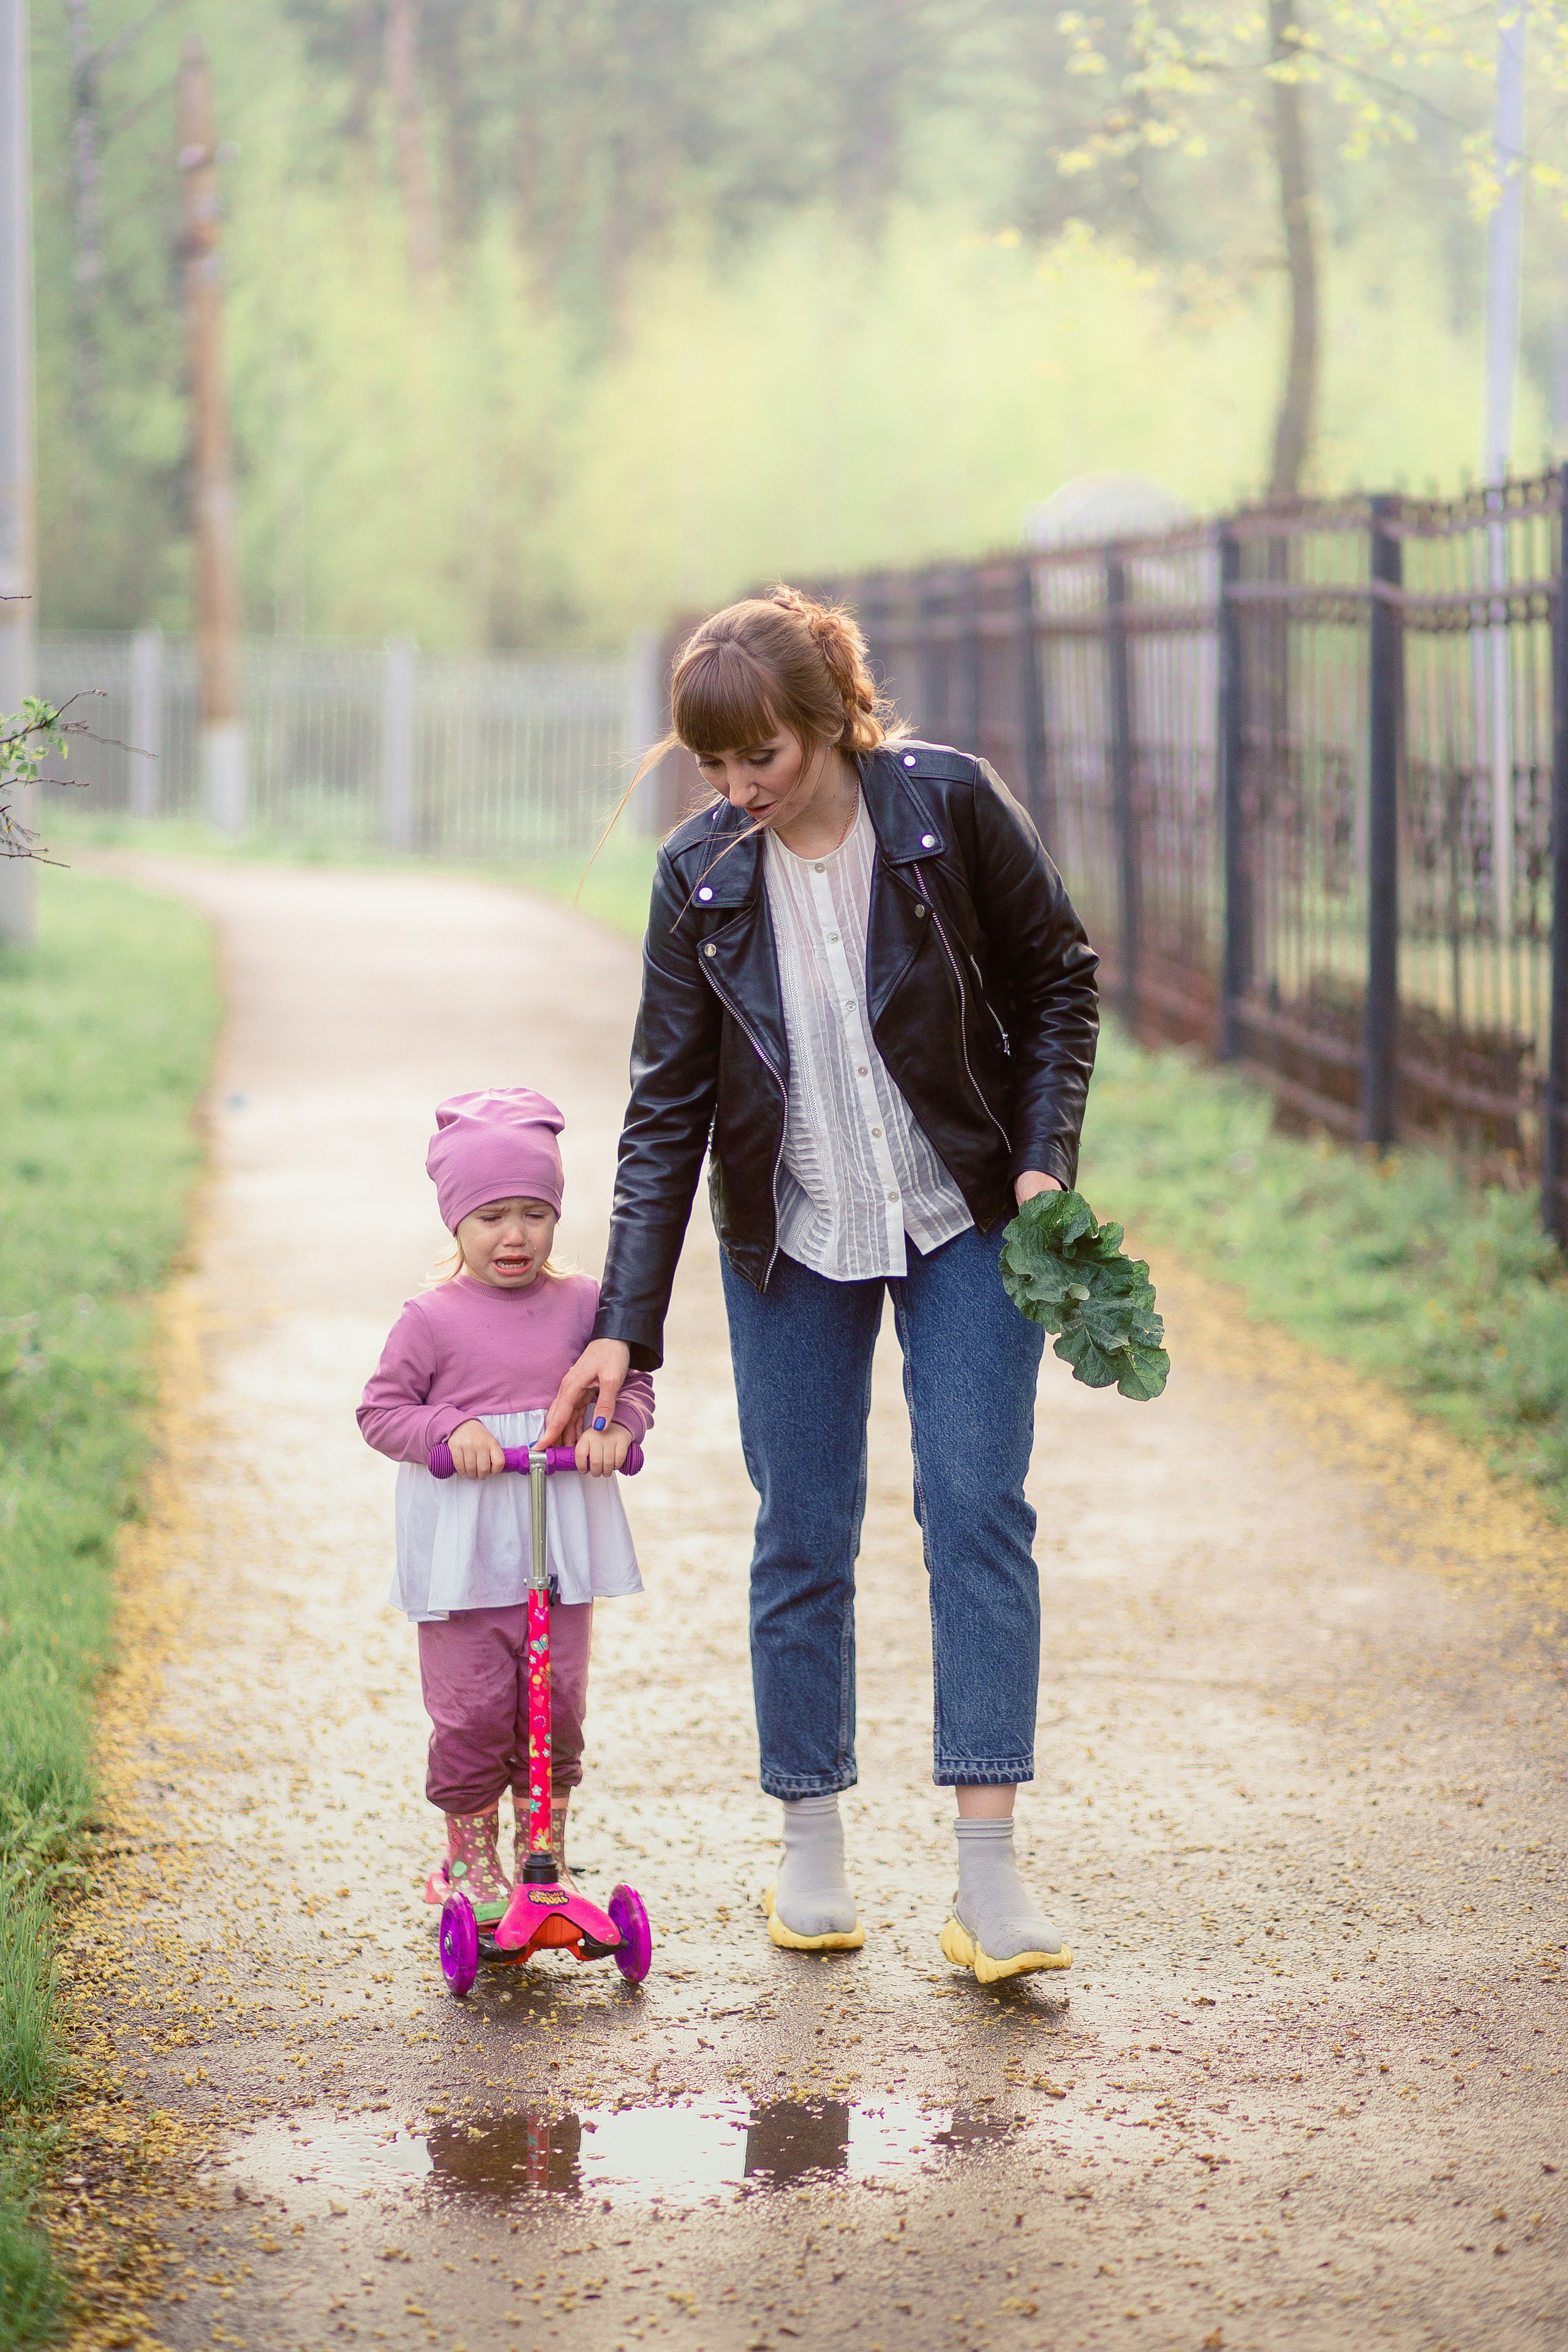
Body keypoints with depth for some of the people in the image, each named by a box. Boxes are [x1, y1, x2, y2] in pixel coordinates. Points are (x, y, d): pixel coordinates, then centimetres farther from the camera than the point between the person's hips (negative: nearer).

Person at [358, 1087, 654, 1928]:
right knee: (471, 1710, -1)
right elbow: (381, 1410, -1)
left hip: (562, 1544, 3)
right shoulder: (432, 1319, -4)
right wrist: (449, 1431, -18)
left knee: (558, 1707, 5)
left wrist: (615, 1429, -12)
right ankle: (471, 1859, 16)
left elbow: (634, 1383, 9)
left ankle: (545, 1856, 21)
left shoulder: (582, 1305, 4)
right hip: (461, 1554, -2)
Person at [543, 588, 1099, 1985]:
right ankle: (813, 1854, 17)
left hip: (963, 1216, -2)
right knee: (803, 1538, 4)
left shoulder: (947, 806, -13)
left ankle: (990, 1876, -11)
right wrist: (625, 1330, -7)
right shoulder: (702, 876, -7)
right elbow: (667, 1107, -4)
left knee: (978, 1514, -10)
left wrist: (1043, 1158, -11)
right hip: (792, 1239, 2)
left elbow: (1057, 979, 0)